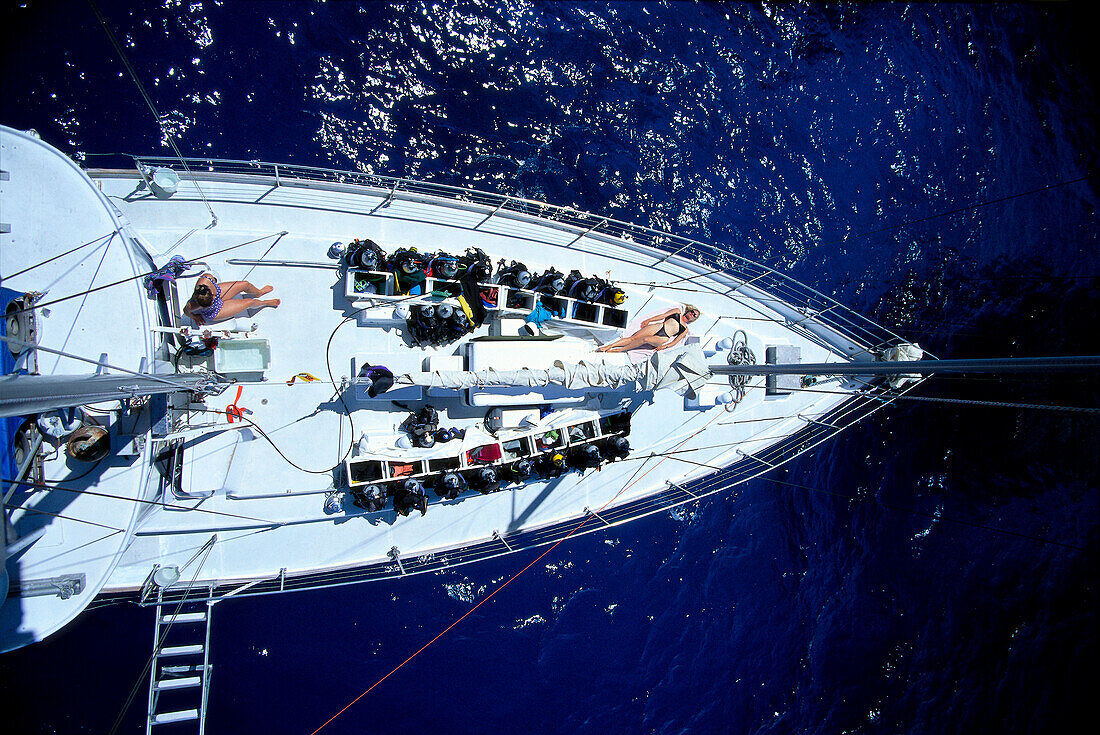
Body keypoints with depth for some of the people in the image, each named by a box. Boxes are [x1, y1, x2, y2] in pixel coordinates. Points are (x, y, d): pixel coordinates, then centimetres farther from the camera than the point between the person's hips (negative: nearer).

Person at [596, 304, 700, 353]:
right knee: (633, 337, -18)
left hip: (662, 338, -2)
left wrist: (665, 346, -9)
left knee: (645, 339, -33)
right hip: (658, 327, 2)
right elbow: (663, 316, 15)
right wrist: (648, 320, 6)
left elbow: (675, 342, 9)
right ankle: (608, 346, -23)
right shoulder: (677, 311, 24)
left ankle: (619, 350, -34)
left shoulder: (685, 330, 20)